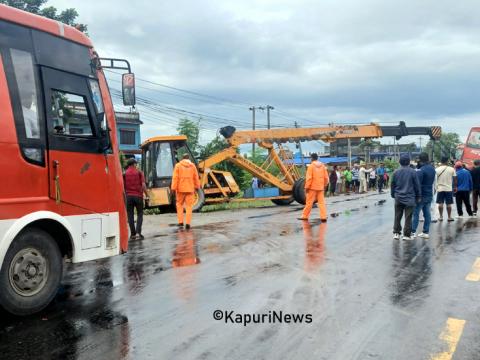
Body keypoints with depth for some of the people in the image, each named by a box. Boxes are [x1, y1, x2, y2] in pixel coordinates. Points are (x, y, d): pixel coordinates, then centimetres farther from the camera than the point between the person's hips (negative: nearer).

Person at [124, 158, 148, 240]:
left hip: (128, 196, 1)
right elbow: (143, 185, -7)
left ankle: (133, 234, 9)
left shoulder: (125, 174, 2)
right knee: (140, 214, 8)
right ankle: (138, 233, -5)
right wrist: (146, 194, 3)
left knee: (130, 215, 8)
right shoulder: (139, 172, -1)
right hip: (138, 196, -1)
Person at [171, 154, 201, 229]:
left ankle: (180, 222, 9)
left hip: (181, 189, -1)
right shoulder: (192, 166, 4)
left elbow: (175, 178, -6)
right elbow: (196, 178, 6)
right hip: (190, 189, 1)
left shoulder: (178, 165, 0)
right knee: (189, 206, 3)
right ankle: (187, 223, -2)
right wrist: (197, 187, 17)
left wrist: (174, 188, -5)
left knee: (179, 204, 13)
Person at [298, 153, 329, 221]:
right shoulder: (322, 166, 5)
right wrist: (325, 185, 19)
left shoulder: (311, 166, -9)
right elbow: (326, 177, 7)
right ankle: (323, 217, 2)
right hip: (320, 187, 4)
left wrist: (307, 187, -7)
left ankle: (305, 216, 12)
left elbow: (309, 178, -13)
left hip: (313, 187, -4)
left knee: (309, 202, 4)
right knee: (321, 202, 7)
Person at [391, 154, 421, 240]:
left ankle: (396, 233, 12)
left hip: (398, 198, 3)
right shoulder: (412, 172, -8)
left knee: (397, 216, 11)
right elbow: (417, 185, -2)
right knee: (408, 217, 2)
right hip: (409, 198, -3)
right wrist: (418, 197, 7)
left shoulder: (396, 172, 0)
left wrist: (393, 195, 20)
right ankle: (406, 235, 4)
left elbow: (392, 185, 7)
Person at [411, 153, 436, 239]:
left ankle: (413, 232, -2)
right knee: (427, 213, 9)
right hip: (429, 194, 8)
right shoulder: (432, 168, 8)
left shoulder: (421, 170, -19)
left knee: (416, 213, -3)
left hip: (422, 195, -8)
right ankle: (426, 232, 14)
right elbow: (432, 181, 15)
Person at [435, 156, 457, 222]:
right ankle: (449, 217, 10)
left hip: (440, 189, 0)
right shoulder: (451, 169, -5)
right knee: (449, 204, 6)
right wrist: (455, 187, 11)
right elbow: (455, 179, -1)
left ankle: (440, 217, 11)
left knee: (440, 203, 8)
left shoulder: (437, 169, -4)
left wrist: (435, 187, 12)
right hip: (449, 189, 0)